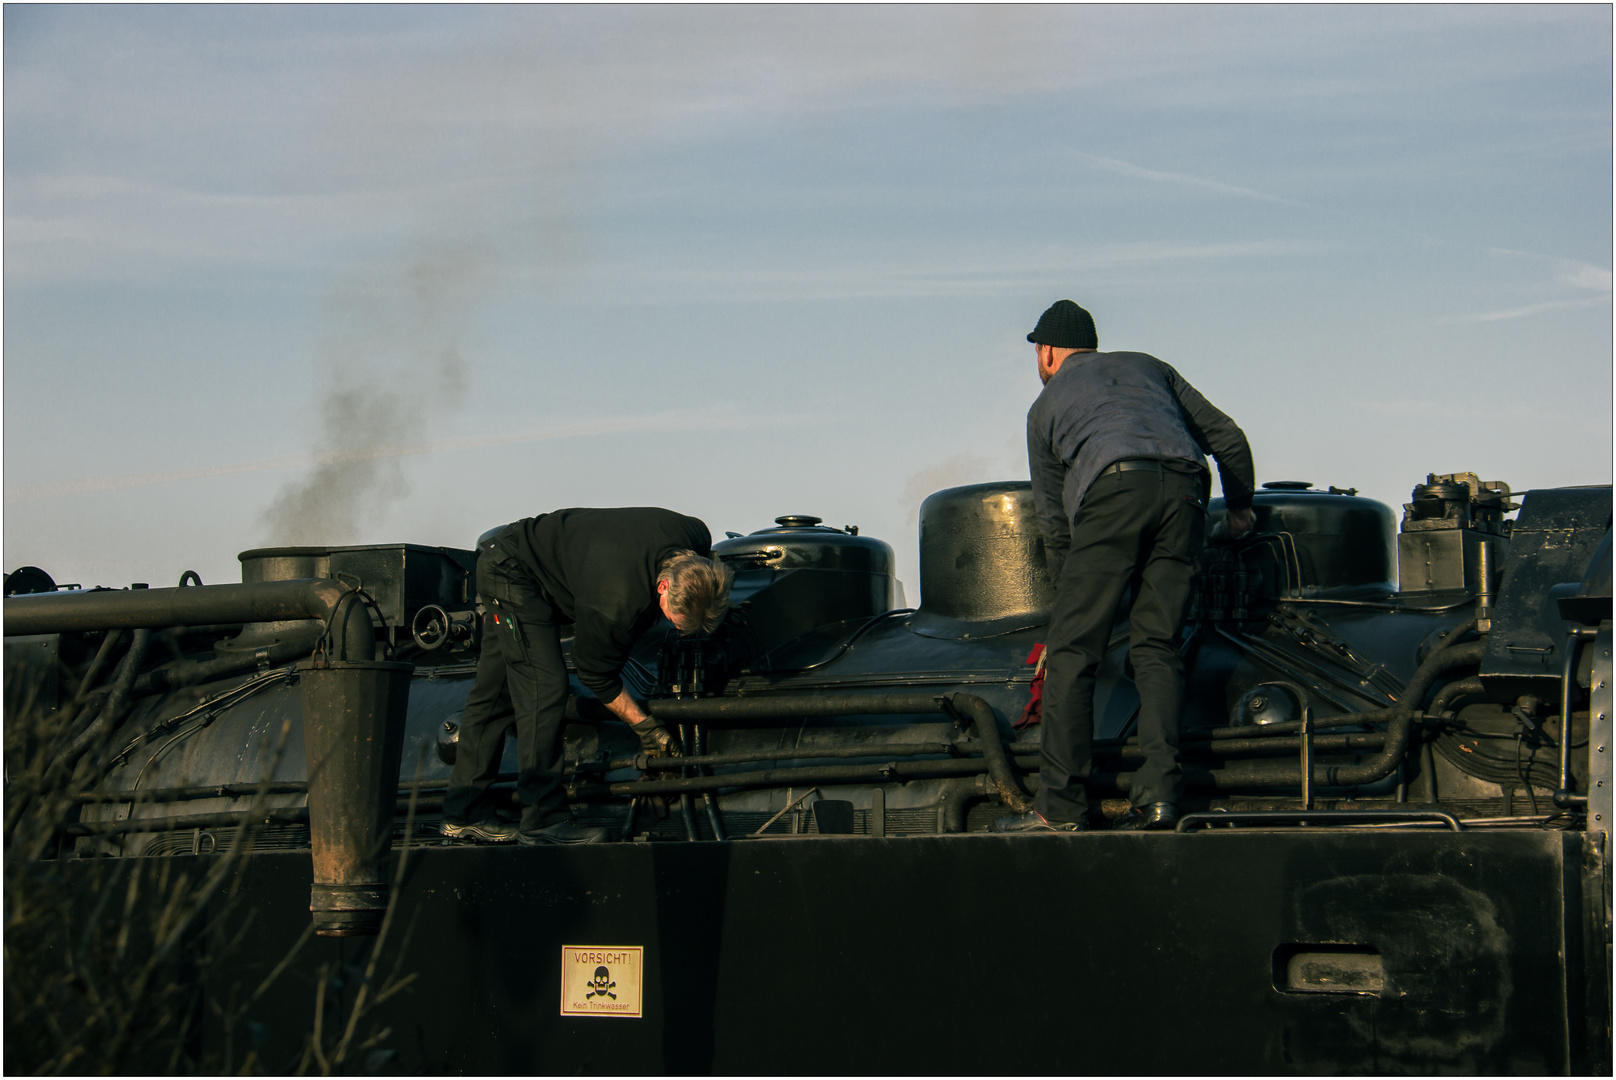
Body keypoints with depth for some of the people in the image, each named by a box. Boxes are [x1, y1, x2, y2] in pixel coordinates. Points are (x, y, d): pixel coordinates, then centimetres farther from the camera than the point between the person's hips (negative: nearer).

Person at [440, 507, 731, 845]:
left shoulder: (696, 537, -22)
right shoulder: (615, 602, -40)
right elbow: (596, 674, -21)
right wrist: (644, 726, -15)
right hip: (511, 572, -9)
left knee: (496, 691, 12)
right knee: (543, 688, -17)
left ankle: (464, 813, 17)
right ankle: (543, 820, -14)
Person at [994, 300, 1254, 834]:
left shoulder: (1047, 404, 27)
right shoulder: (1147, 367, 34)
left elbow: (1053, 519, 26)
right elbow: (1227, 437, 29)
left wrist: (1072, 593, 36)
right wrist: (1239, 509, 44)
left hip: (1112, 490, -3)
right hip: (1182, 489, 3)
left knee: (1072, 649, 0)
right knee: (1157, 645, 7)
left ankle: (1061, 805, -4)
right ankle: (1158, 794, -6)